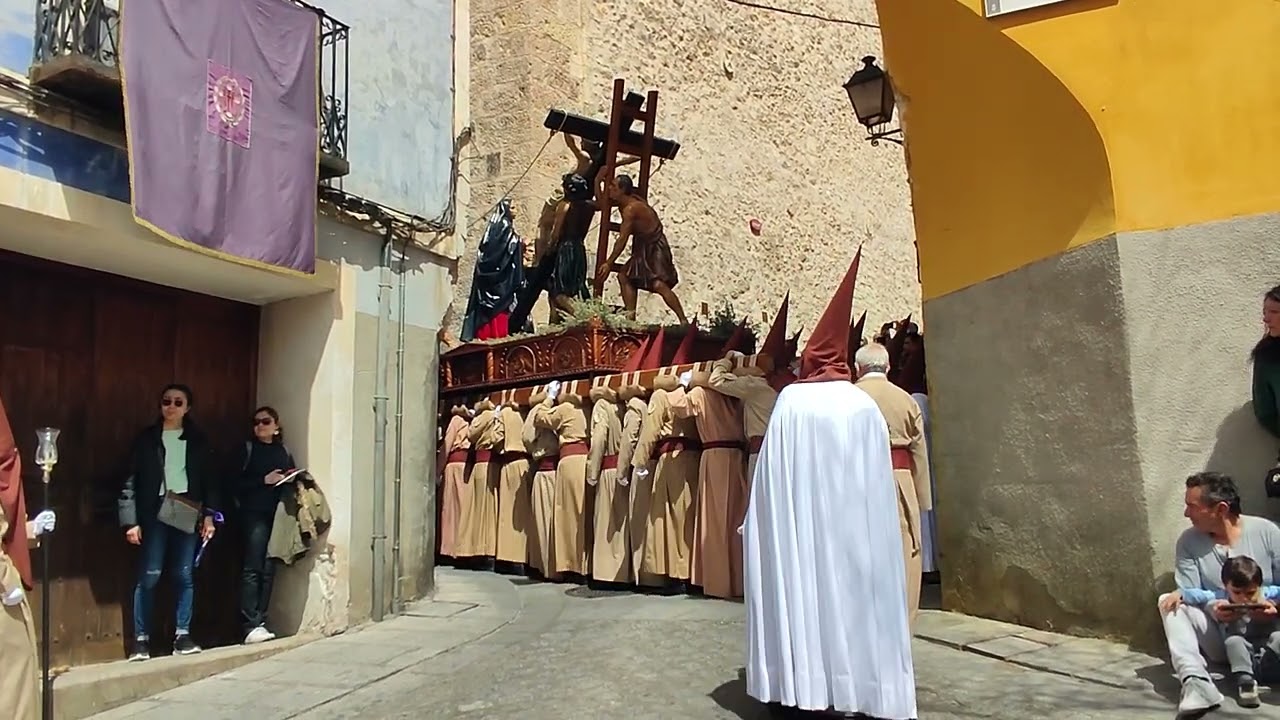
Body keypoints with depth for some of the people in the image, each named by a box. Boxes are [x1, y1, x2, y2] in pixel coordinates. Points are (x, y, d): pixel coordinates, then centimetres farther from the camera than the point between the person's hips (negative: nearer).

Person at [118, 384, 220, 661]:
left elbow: (209, 479, 8)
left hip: (188, 514, 2)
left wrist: (209, 514, 1)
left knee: (184, 575, 5)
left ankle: (182, 635, 13)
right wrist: (131, 520, -7)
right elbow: (132, 480, -1)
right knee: (149, 576, -2)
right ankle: (141, 639, 9)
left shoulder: (198, 439, 7)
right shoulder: (147, 437, 2)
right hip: (155, 513, -2)